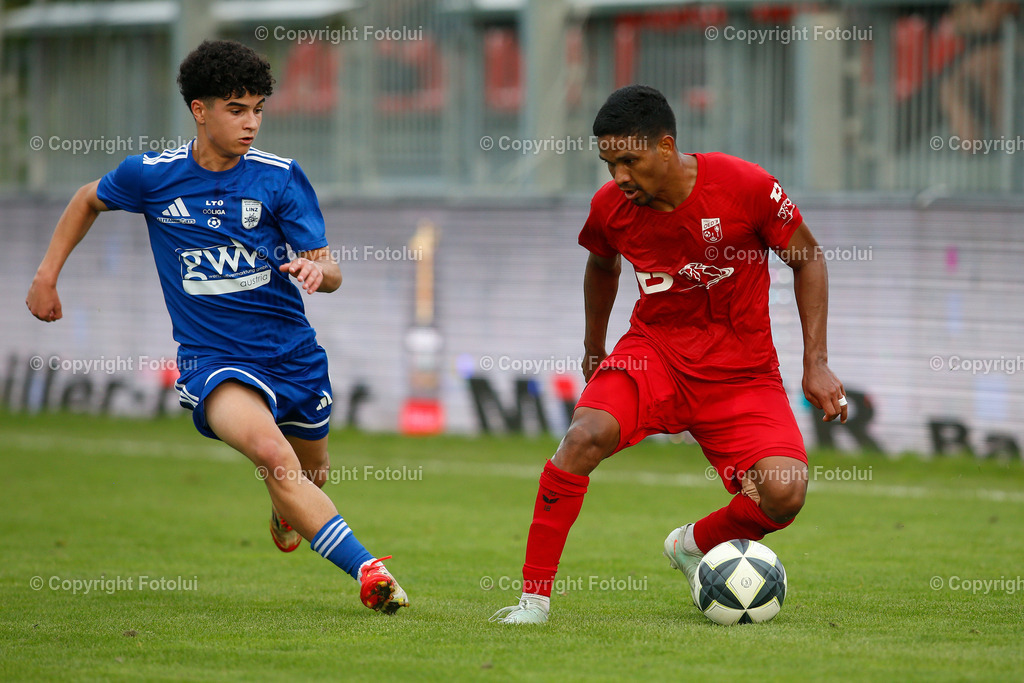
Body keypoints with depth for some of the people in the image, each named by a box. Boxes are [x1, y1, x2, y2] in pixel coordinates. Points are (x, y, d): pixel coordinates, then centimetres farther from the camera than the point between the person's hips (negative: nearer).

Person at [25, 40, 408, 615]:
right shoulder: (150, 176, -5)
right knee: (269, 451, -31)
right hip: (213, 359, -2)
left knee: (310, 475, 20)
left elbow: (330, 272, -7)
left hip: (294, 353, 3)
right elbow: (89, 200, 18)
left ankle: (285, 512, 59)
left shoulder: (282, 178, -6)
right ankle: (367, 569, -31)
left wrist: (317, 269, -31)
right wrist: (47, 275, 14)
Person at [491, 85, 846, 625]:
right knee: (585, 435, -29)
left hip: (742, 372, -1)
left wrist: (816, 363, -7)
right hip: (654, 351, 1)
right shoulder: (609, 207, -7)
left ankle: (694, 545, 12)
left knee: (784, 493, -22)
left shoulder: (746, 186, -17)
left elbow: (807, 259, -2)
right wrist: (593, 349, 27)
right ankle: (534, 596, -18)